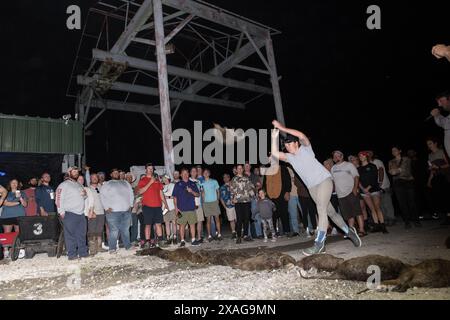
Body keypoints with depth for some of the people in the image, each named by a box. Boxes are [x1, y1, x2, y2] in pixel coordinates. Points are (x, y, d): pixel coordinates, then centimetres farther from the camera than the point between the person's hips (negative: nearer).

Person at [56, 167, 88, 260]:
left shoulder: (79, 185, 21)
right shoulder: (64, 185, -2)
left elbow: (83, 197, 28)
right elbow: (59, 198, -11)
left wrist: (85, 194, 4)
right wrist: (62, 211, -17)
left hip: (81, 213, 7)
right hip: (70, 214, -7)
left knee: (82, 235, 10)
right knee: (71, 235, -4)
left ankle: (83, 252, 18)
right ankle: (72, 254, 1)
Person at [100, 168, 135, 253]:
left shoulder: (125, 183, 19)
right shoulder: (107, 184, 8)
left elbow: (131, 194, 20)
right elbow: (102, 196, -1)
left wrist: (130, 204, 9)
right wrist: (106, 207, -9)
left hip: (126, 211, 4)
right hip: (113, 211, -4)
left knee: (126, 230, 10)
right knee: (114, 231, -7)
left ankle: (128, 245, 19)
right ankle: (112, 248, 0)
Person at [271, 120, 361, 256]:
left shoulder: (305, 148, -3)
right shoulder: (289, 157, 9)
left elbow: (302, 135, -23)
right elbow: (275, 153, -4)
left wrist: (283, 128, -22)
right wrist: (274, 137, -8)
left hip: (324, 180, -6)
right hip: (312, 187, 6)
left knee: (321, 209, -18)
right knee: (330, 211, 10)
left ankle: (319, 243, -19)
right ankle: (349, 231, 28)